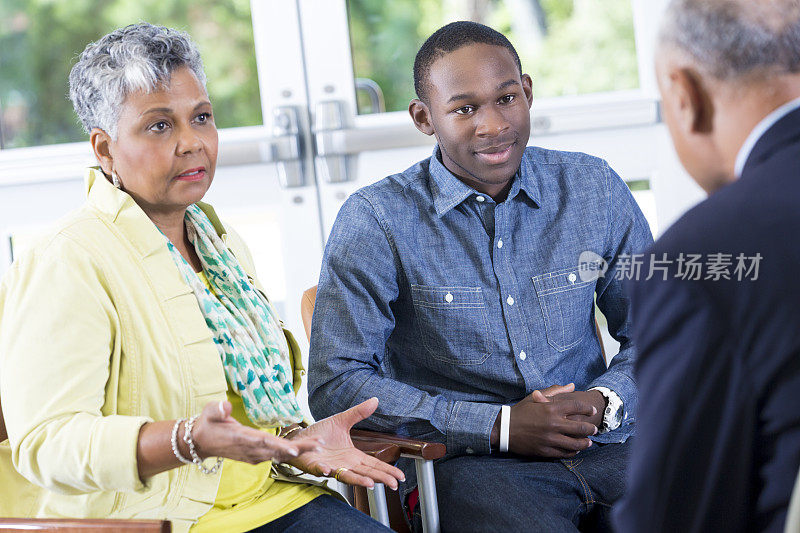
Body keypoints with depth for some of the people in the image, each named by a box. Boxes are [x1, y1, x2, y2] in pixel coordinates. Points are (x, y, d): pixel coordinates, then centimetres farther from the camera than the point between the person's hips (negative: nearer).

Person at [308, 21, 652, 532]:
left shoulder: (594, 189, 9)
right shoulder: (376, 221, -3)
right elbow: (335, 385, -8)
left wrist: (604, 403, -7)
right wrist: (499, 426, -14)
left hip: (602, 446, 4)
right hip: (465, 464, -3)